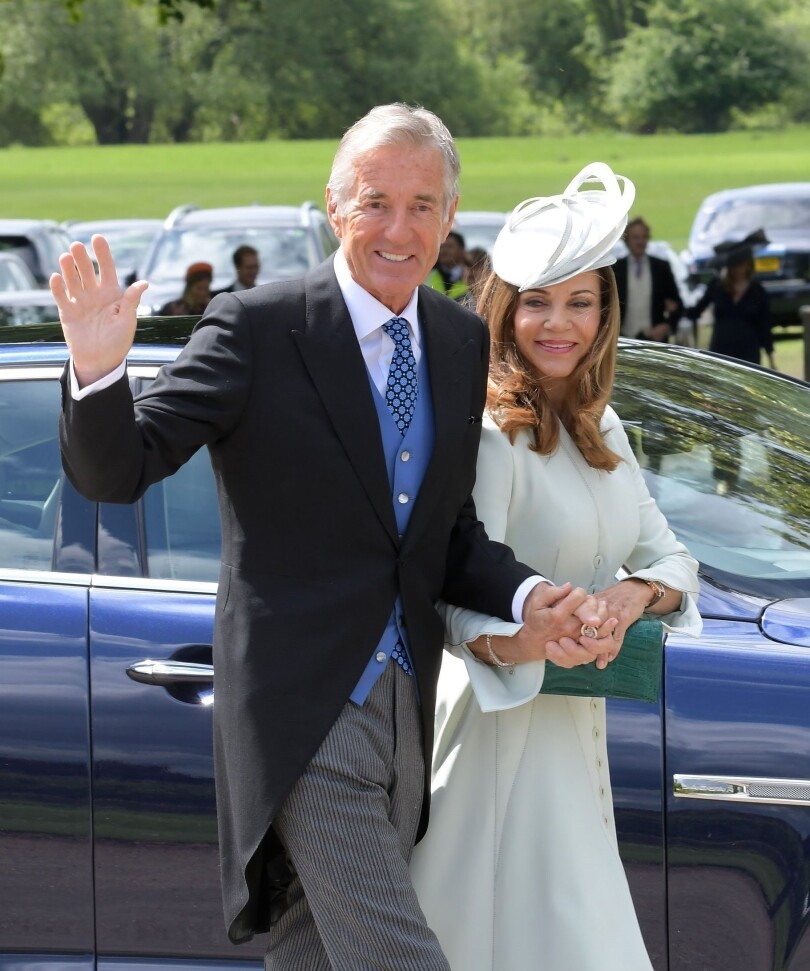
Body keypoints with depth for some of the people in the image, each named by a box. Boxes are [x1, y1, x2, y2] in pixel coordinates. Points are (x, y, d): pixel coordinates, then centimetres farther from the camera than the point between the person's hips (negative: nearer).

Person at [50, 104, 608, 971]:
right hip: (305, 713, -6)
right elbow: (114, 470, -14)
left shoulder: (464, 344, 9)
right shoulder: (257, 329, -10)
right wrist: (96, 372, -34)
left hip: (405, 714, 6)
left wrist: (530, 604, -4)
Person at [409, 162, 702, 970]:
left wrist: (636, 594, -14)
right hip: (502, 726, -8)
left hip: (576, 722, 9)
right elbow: (455, 605, -22)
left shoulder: (599, 428, 9)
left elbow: (670, 558, 8)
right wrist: (521, 639, -41)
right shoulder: (487, 434, -17)